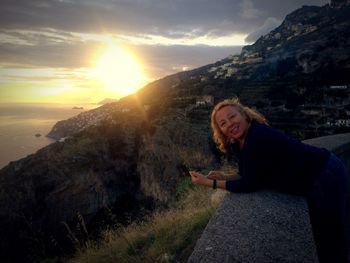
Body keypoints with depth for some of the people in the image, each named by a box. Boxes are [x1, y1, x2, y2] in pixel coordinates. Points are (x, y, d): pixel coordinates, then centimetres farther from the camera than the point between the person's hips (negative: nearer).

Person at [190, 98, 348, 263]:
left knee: (331, 249, 8)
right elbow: (249, 177, 7)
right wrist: (223, 178, -4)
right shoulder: (239, 143, 0)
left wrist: (210, 183, -20)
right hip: (316, 178, 9)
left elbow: (250, 184, -24)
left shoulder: (257, 136, -29)